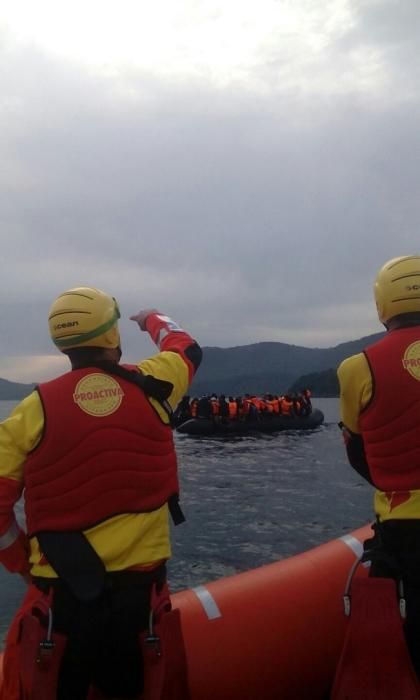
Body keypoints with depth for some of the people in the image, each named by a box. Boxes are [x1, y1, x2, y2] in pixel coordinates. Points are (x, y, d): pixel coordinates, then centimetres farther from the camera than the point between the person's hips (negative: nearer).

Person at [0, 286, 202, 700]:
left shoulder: (34, 409, -8)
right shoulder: (150, 385, -4)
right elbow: (188, 349, 18)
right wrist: (152, 319, 38)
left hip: (63, 589, -1)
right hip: (141, 583, 2)